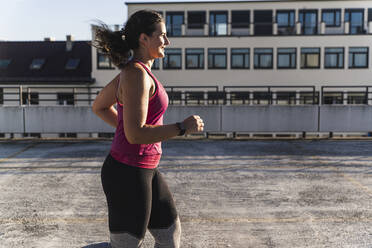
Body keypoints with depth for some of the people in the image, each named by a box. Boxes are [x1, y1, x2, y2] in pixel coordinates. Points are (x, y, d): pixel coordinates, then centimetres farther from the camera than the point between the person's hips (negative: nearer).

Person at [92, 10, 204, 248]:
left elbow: (99, 106, 20)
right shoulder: (137, 74, -21)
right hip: (128, 175, -10)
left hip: (143, 169, 10)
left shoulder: (132, 70, 8)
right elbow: (136, 134, -27)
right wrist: (183, 127, -18)